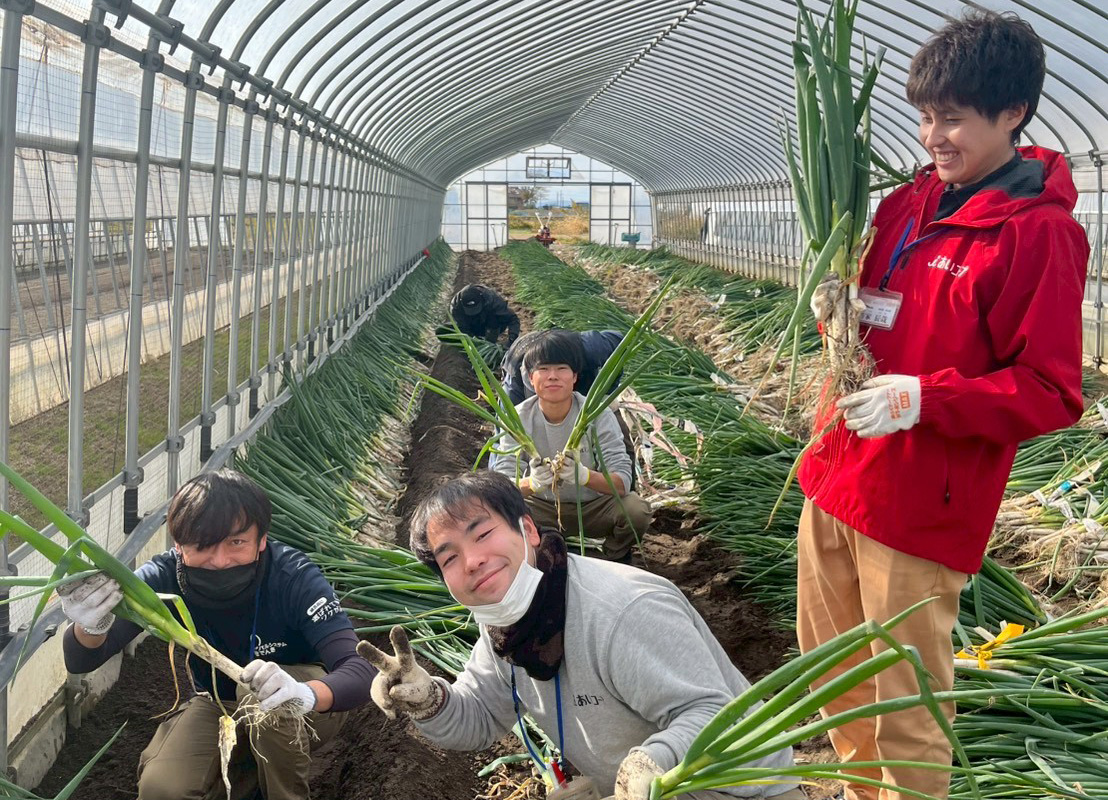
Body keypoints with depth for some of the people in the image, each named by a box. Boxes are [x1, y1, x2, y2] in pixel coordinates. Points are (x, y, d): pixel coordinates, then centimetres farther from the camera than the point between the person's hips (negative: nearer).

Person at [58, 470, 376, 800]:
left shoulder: (294, 578, -32)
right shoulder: (166, 578, -23)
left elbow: (359, 671, -41)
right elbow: (80, 661, -28)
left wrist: (304, 694, -64)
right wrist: (91, 626, -53)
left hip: (302, 719, -3)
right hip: (218, 702, 3)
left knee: (275, 695, -35)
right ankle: (251, 768, 8)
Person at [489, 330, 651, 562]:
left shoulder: (598, 415, -19)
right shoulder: (518, 419, -15)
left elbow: (622, 482, -25)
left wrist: (584, 476, -47)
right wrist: (532, 483, -44)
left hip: (593, 507, 0)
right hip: (542, 508, 1)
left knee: (636, 510, -29)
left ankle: (615, 561, 6)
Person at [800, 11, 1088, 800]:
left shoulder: (1041, 233, -13)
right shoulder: (908, 205, 8)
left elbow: (1052, 394, -14)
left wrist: (924, 399, -25)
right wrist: (838, 311, -3)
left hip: (921, 505, -7)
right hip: (835, 475, 8)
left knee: (905, 705, 5)